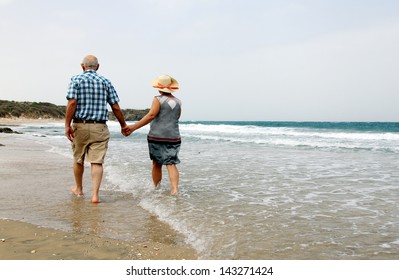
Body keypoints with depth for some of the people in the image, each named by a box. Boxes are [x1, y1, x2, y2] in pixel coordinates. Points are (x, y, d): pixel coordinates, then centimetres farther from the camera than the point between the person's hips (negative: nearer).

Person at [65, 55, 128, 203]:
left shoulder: (76, 79, 1)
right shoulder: (105, 82, 6)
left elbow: (72, 103, -12)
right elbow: (116, 107, 3)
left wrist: (67, 125, -11)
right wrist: (123, 125, 14)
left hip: (80, 125, 0)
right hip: (100, 127, 0)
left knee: (78, 160, 17)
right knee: (97, 162, -1)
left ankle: (79, 189, 35)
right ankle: (95, 194, -11)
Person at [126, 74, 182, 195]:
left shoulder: (158, 99, -5)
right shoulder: (178, 102, 10)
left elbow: (151, 116, -15)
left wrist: (134, 127, -15)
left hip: (157, 136, -3)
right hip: (173, 137, 3)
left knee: (156, 164, 10)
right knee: (171, 163, -2)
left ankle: (156, 188, 21)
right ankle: (175, 188, -18)